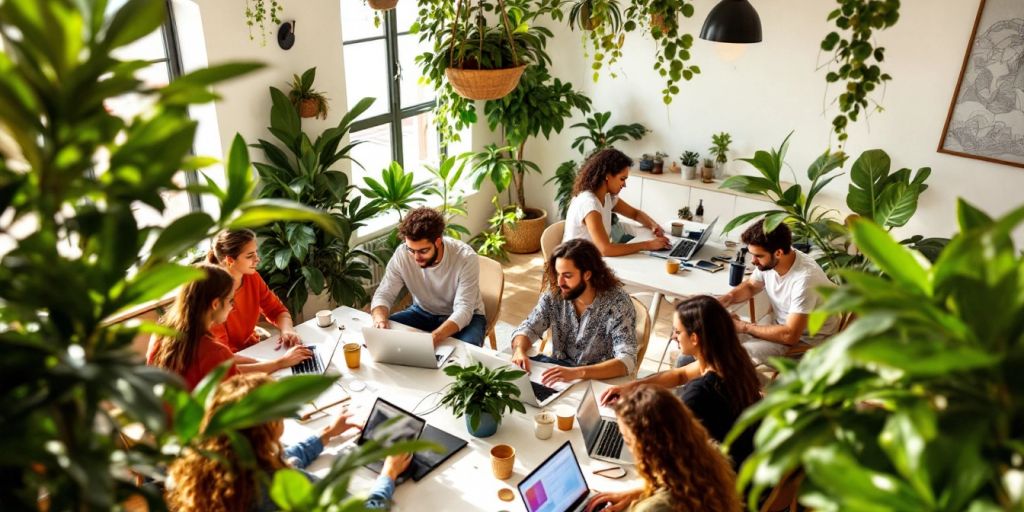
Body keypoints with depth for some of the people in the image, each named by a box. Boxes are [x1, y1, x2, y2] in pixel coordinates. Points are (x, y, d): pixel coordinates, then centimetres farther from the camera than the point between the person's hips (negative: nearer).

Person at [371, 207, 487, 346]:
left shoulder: (466, 258, -28)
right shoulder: (402, 254, -19)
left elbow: (463, 310, -32)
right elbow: (384, 294, -12)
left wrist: (434, 338, -49)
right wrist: (379, 318, -37)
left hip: (465, 317, -3)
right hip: (422, 312, 4)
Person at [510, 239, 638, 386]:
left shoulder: (617, 303, -20)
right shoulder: (554, 295, -7)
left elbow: (627, 361, -29)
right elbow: (527, 328, -1)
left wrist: (577, 373, -43)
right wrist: (519, 351, -25)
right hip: (559, 371, 4)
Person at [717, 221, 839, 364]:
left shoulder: (804, 279, -32)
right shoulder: (767, 261, -10)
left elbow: (790, 335, -31)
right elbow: (750, 286, 13)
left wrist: (745, 327, -22)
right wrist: (726, 298, -8)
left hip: (807, 341, -7)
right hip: (782, 329, 7)